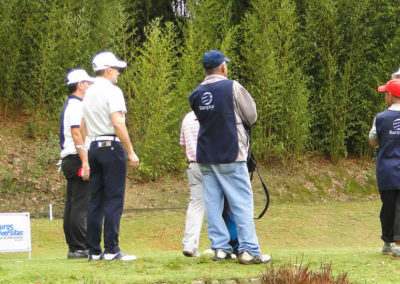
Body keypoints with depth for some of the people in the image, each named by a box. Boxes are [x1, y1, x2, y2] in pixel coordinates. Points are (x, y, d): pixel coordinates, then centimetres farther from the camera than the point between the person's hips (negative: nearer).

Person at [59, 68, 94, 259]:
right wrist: (85, 162, -23)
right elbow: (76, 133, -19)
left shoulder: (70, 105, 21)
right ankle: (78, 248, -14)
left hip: (69, 161, 11)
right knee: (81, 206, -11)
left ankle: (74, 248, 10)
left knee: (72, 206, 9)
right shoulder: (77, 106, -10)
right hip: (77, 159, -11)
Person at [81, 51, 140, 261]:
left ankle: (93, 250, 7)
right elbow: (118, 123, -18)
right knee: (114, 199, -7)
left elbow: (83, 126, 20)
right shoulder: (112, 91, -8)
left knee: (95, 200, 8)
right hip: (112, 146, -8)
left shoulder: (89, 93, 17)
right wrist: (131, 152, -15)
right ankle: (111, 249, -11)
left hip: (93, 147, 8)